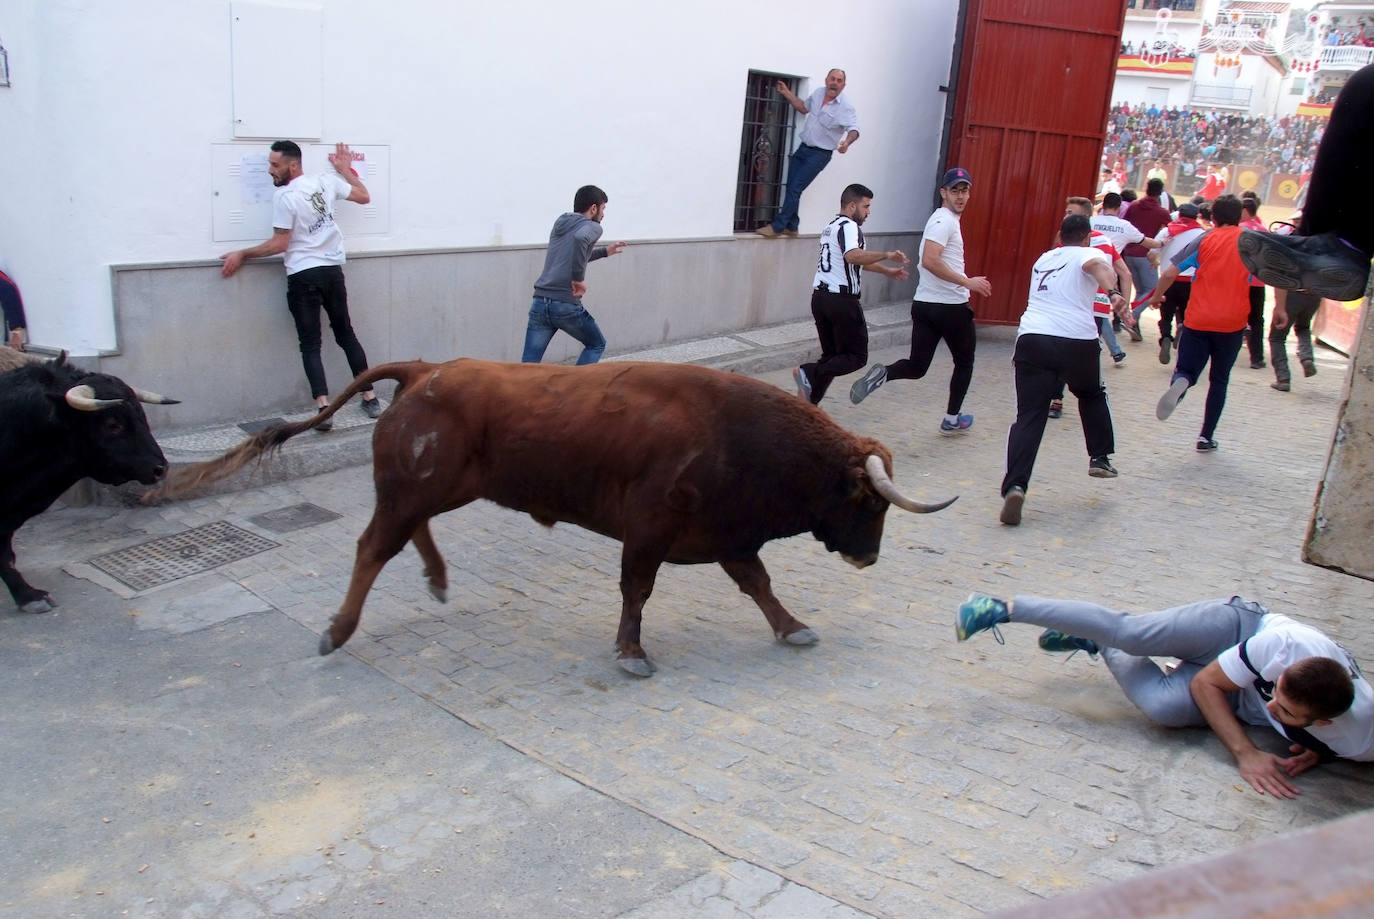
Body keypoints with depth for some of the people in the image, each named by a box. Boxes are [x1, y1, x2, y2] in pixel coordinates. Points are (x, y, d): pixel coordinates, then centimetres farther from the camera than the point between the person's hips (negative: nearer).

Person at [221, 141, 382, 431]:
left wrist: (241, 255, -4)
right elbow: (364, 196, 16)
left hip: (303, 276, -5)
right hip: (333, 271, 5)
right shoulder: (327, 180, 2)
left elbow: (279, 244, -12)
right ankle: (370, 397, 17)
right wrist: (345, 168, 27)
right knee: (346, 334, 17)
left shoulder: (284, 196, -13)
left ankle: (324, 409, -13)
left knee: (310, 345, -1)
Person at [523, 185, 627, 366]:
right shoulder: (592, 227, -1)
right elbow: (580, 238, -26)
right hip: (567, 305, -6)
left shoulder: (559, 224, 22)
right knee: (596, 345, 19)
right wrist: (579, 278, -19)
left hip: (540, 302, 6)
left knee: (528, 364, 2)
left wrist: (605, 251, 39)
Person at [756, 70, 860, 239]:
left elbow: (854, 130, -25)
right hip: (803, 148, 7)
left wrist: (846, 142, -46)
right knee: (791, 188, 7)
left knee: (795, 189, -11)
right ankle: (791, 227, 19)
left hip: (820, 154, -7)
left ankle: (777, 227, -5)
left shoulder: (845, 107, -16)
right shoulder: (818, 93, 4)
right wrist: (787, 94, 16)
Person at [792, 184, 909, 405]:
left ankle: (810, 402, 6)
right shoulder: (849, 227, -8)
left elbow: (858, 260, 36)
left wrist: (887, 271, 42)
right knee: (856, 356, -1)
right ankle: (809, 374, -16)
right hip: (842, 300, -9)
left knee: (831, 355, 15)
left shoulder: (831, 227, 23)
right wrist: (886, 255, -25)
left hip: (820, 296, 9)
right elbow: (853, 256, -30)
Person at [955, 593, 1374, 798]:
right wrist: (1245, 753, -30)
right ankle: (1006, 608, -9)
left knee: (1162, 704, -25)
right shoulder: (1285, 647, -39)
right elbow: (1206, 683, -22)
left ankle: (1101, 648, 6)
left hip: (1239, 703, 2)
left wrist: (1319, 751, -22)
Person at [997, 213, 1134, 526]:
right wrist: (1115, 294, -30)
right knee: (1091, 395, 29)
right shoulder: (1090, 254, 11)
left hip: (1032, 338, 3)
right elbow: (1096, 265, -15)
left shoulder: (1043, 259, 28)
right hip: (1076, 341, -2)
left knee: (1029, 416, -3)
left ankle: (1015, 486, -21)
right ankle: (1100, 458, 33)